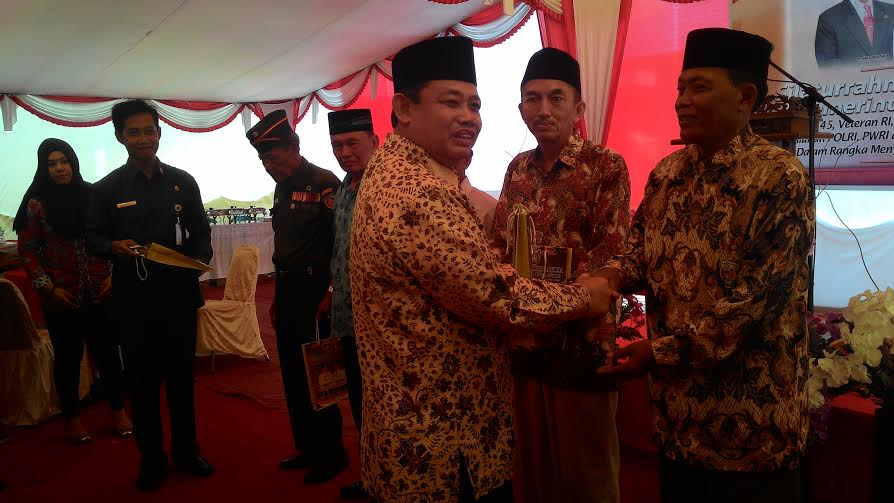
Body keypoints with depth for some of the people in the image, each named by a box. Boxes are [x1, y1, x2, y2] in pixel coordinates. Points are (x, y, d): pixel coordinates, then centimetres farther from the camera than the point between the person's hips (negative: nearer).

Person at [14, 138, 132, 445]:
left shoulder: (92, 195, 2)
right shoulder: (36, 203, -2)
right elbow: (27, 250, -1)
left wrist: (113, 275, -3)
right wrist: (48, 288, -9)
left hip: (99, 291, 1)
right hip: (62, 295, -1)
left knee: (107, 350, 7)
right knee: (68, 356, 9)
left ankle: (118, 411, 21)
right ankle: (73, 419, 22)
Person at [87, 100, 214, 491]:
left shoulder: (182, 182, 6)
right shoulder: (107, 188, 3)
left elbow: (201, 232, 10)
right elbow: (93, 238, 5)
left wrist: (200, 258, -10)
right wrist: (115, 247, -16)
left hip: (179, 293, 1)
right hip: (133, 297, -1)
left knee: (181, 375, 10)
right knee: (142, 379, 8)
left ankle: (185, 451, 27)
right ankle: (151, 459, 23)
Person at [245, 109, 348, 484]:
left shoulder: (324, 183, -14)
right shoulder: (282, 187, 13)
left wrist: (330, 293, -19)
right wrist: (278, 295, 19)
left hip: (315, 292, -8)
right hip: (287, 289, 9)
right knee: (292, 372, 14)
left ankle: (331, 452, 17)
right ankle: (306, 447, 29)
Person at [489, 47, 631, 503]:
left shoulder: (606, 166, -9)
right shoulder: (518, 168, 9)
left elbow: (610, 257, -16)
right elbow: (497, 243, 11)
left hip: (580, 339, -5)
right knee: (530, 461, 19)